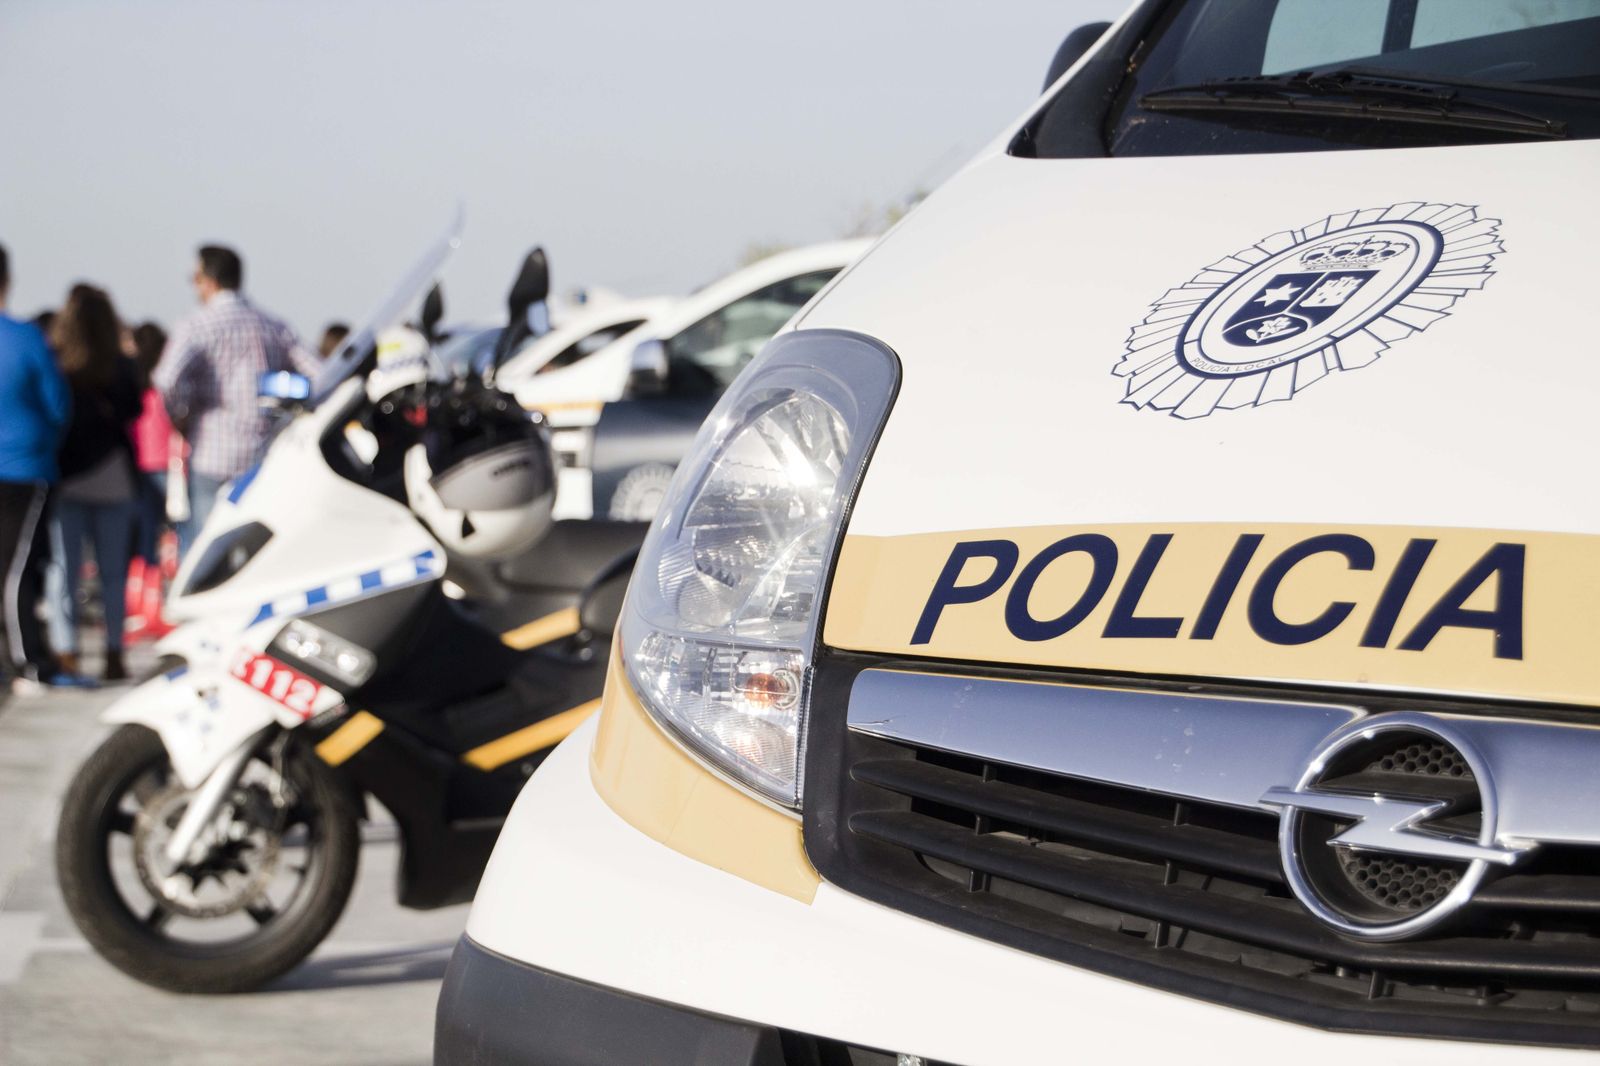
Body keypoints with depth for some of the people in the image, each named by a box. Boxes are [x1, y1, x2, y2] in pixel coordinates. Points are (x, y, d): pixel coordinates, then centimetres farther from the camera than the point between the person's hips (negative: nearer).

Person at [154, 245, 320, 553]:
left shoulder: (197, 325, -3)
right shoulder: (273, 327, 12)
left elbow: (168, 380, -20)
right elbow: (320, 375, 5)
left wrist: (181, 418, -3)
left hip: (212, 454, -4)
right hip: (267, 457, 4)